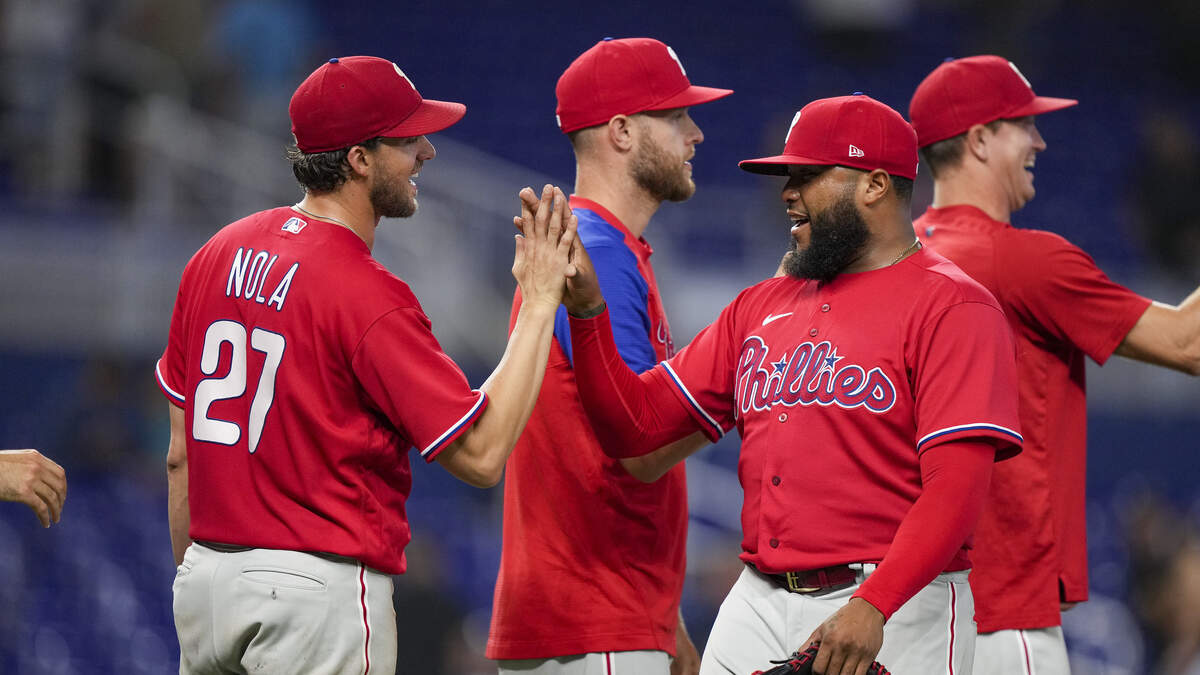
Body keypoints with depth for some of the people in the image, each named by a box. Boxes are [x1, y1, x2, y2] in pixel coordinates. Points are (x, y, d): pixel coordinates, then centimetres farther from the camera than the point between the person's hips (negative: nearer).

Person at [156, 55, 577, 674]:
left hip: (207, 576, 8)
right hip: (320, 588, -7)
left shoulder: (217, 255, 8)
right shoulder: (368, 296, -15)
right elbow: (480, 454, -15)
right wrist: (539, 303, -10)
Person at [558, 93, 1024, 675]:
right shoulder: (761, 308, 17)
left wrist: (873, 607, -27)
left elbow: (955, 486, -16)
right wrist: (586, 308, 0)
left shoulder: (949, 306, -5)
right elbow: (636, 422, 15)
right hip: (758, 602, 6)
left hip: (894, 608, -6)